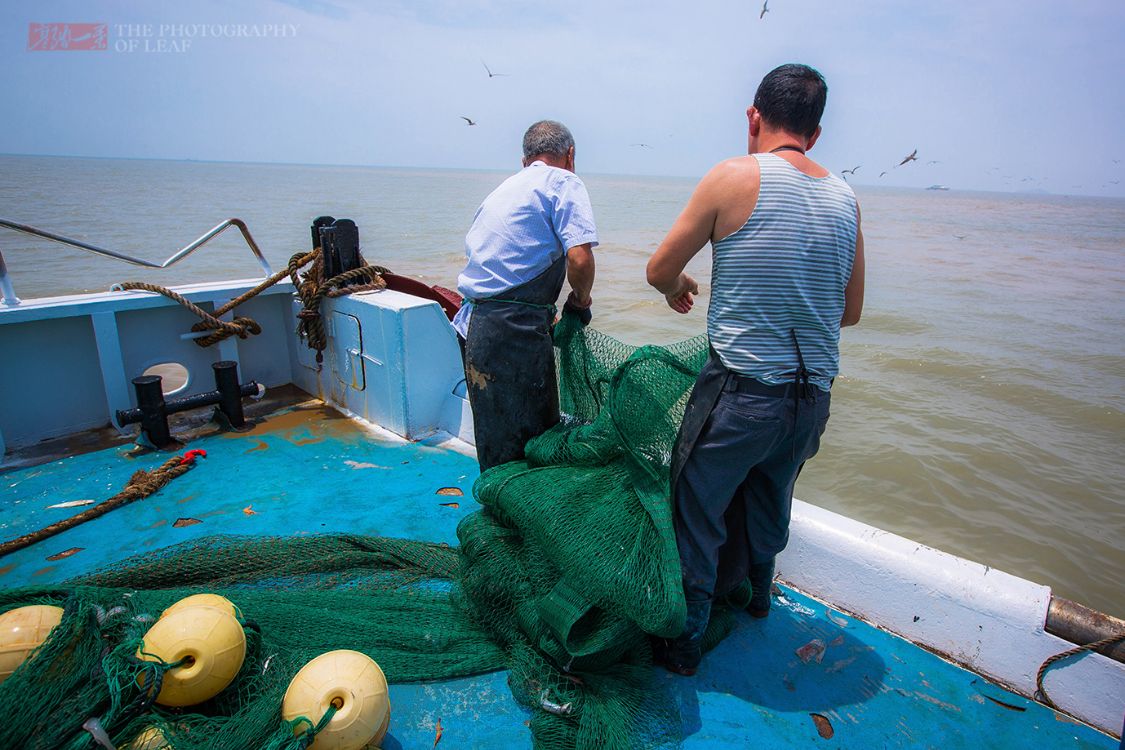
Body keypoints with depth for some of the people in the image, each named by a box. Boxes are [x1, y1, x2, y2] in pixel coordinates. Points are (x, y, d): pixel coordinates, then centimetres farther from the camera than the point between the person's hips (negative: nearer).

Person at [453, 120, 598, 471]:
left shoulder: (504, 189, 25)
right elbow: (579, 258, -16)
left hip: (473, 322, 8)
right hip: (514, 329, -8)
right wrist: (581, 300, 6)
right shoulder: (563, 182, 0)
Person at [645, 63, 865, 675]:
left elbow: (660, 270, -2)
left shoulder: (734, 177, -9)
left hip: (741, 391, -6)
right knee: (769, 507, 28)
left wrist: (678, 290, 20)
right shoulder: (845, 197, 6)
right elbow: (850, 312, 12)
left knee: (698, 516, 12)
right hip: (814, 396, 6)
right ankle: (756, 596, 53)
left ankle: (683, 641, 27)